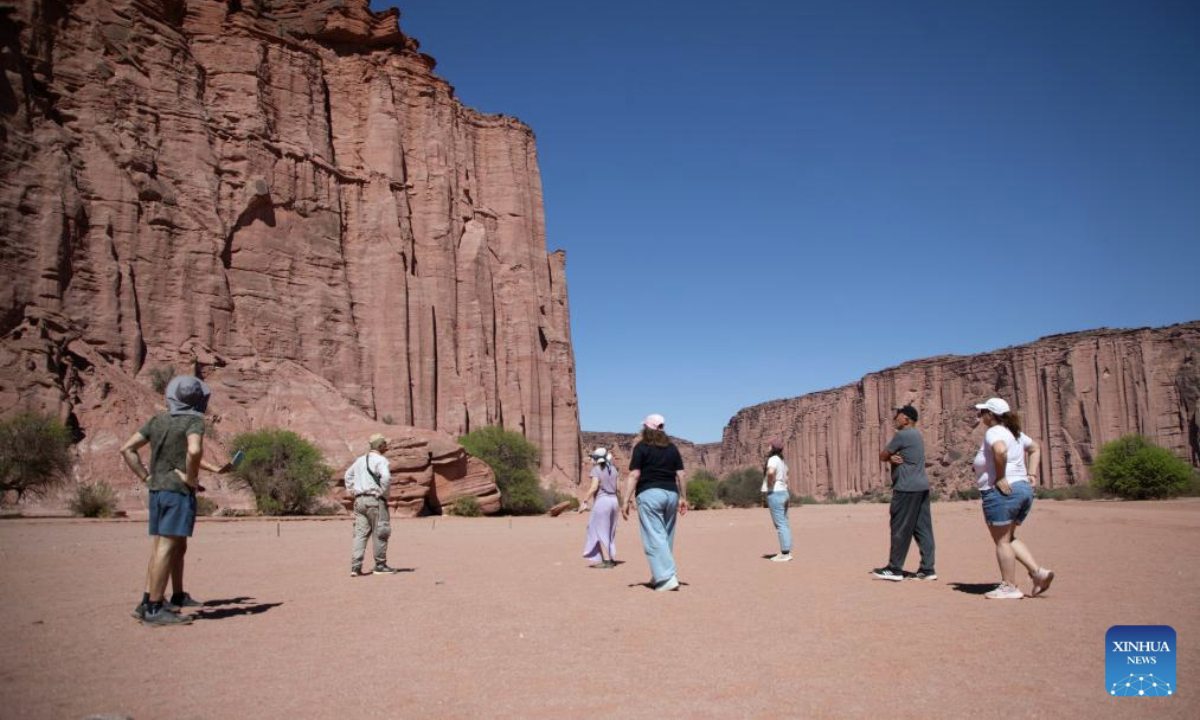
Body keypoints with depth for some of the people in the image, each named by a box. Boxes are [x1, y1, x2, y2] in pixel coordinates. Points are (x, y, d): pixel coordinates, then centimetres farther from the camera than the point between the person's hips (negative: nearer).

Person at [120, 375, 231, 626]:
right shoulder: (193, 420, -10)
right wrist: (191, 477, -14)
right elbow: (194, 451, -28)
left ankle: (178, 597, 24)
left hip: (156, 490, 8)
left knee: (178, 546, 16)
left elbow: (127, 449, 10)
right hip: (179, 491, -8)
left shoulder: (157, 420, 10)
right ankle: (153, 608, -5)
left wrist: (145, 476, 9)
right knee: (166, 548, -6)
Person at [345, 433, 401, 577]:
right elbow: (386, 477, -25)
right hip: (374, 500, -7)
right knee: (380, 533, 4)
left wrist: (351, 490, 25)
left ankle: (355, 567, -2)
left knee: (360, 533, 5)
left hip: (359, 499, 7)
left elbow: (348, 474, 31)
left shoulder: (360, 459, 17)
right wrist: (383, 492, -12)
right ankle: (380, 565, 11)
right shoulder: (380, 460, -8)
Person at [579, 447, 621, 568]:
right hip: (613, 500, 7)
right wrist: (620, 503, 19)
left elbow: (594, 487, -17)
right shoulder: (613, 469, 11)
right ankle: (612, 558, 15)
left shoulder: (596, 469, -7)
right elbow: (618, 488, 10)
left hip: (602, 500, -7)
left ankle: (606, 560, -5)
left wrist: (585, 502, -14)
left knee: (601, 531, -1)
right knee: (610, 531, 15)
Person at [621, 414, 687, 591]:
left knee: (654, 537, -6)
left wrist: (627, 500, -9)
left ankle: (667, 577, -16)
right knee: (666, 537, 15)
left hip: (649, 493, -6)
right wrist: (683, 498, 15)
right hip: (671, 493, 6)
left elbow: (634, 475, -8)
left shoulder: (642, 447, 0)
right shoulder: (672, 448, 14)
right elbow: (681, 475, 10)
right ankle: (659, 576, 23)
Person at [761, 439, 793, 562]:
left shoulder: (773, 459, -14)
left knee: (780, 525, -7)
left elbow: (771, 472, -34)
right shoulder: (781, 460, 16)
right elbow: (786, 478, 26)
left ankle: (785, 554, -6)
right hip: (784, 493, 10)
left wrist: (769, 486, -19)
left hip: (775, 494, -10)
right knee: (784, 524, 10)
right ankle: (785, 552, 14)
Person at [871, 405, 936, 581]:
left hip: (907, 488, -9)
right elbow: (888, 456, 15)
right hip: (921, 487, 10)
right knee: (923, 529, 8)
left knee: (900, 529, -2)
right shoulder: (915, 435, 18)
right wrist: (892, 457, -6)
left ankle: (894, 569, 4)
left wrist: (889, 457, 14)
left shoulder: (902, 435, -13)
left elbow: (882, 456, -6)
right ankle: (927, 569, 9)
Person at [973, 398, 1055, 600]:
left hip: (1002, 492, -9)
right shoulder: (1012, 432, 17)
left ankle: (1009, 587, 5)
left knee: (1002, 541, 0)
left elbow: (1000, 450, -32)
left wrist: (1000, 478, -23)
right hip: (1024, 489, 9)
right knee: (1009, 538, 20)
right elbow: (1034, 446, 30)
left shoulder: (994, 432, -11)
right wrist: (1029, 473, 21)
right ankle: (1038, 571, 8)